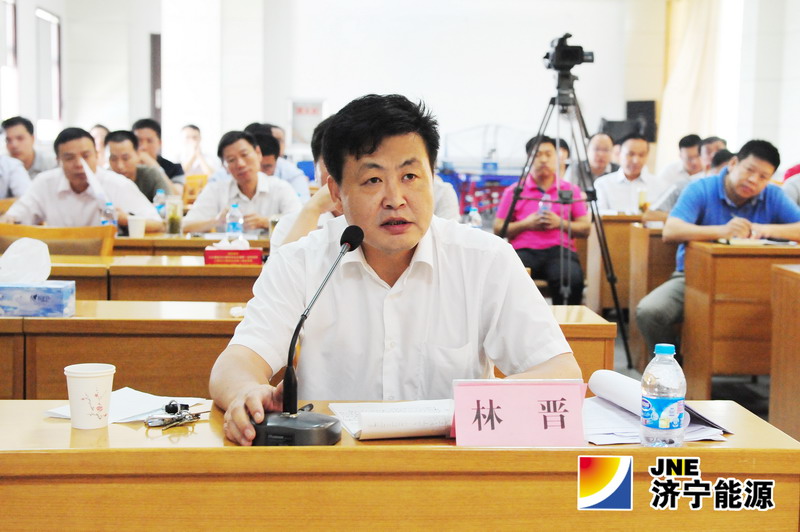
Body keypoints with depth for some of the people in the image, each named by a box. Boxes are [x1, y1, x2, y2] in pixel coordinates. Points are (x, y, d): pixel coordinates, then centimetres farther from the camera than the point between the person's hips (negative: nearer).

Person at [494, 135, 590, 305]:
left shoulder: (571, 190, 18)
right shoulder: (514, 191, 16)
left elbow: (585, 228, 13)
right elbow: (498, 229, 13)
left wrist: (560, 223, -5)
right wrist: (526, 224, -3)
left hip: (560, 250, 0)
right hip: (524, 251, 0)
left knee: (572, 280, -35)